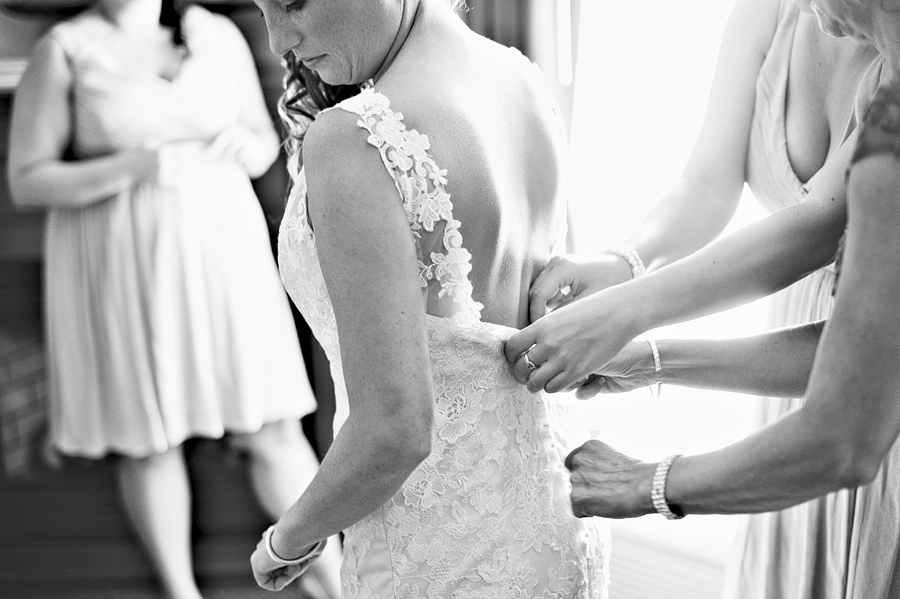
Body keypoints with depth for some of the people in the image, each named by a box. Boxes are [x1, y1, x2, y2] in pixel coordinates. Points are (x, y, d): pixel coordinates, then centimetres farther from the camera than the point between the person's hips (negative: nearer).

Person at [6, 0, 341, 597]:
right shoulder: (63, 51, -5)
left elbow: (265, 143, 13)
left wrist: (245, 146, -11)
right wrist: (132, 167, -21)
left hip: (218, 251, 2)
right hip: (119, 267, -2)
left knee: (273, 428, 3)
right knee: (149, 435, 8)